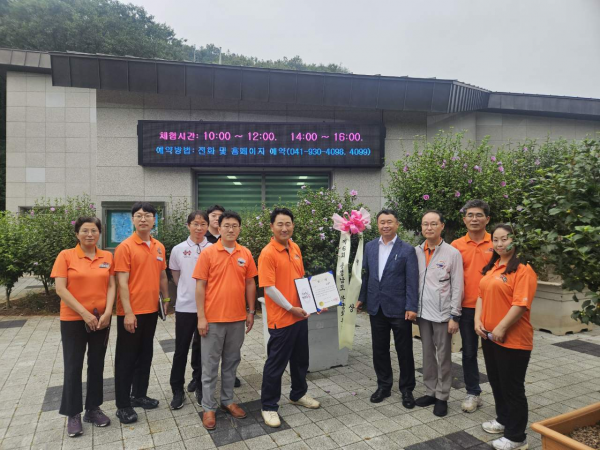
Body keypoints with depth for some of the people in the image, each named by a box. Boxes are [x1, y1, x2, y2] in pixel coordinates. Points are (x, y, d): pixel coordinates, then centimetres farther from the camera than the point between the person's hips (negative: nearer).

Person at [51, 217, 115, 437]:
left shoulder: (107, 257, 3)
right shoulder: (66, 256, -6)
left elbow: (111, 286, 3)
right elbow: (60, 289, -11)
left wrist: (107, 313, -11)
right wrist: (84, 313, -15)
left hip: (101, 319, 3)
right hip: (73, 320, -3)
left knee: (97, 364, 12)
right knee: (73, 366, 4)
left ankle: (93, 409, 26)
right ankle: (73, 414, 18)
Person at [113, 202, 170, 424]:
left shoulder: (159, 247, 7)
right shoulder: (125, 247, -12)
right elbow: (122, 282, -16)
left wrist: (166, 300, 13)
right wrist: (128, 312, -19)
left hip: (151, 310, 6)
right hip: (131, 312, -6)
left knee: (145, 354, 16)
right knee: (126, 357, 5)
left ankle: (139, 394, 32)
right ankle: (123, 404, 17)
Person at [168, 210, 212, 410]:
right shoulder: (178, 250, 0)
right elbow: (176, 276, 11)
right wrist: (188, 291, 11)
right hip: (185, 307, 0)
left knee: (202, 349, 12)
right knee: (181, 350, 7)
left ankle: (200, 387, 27)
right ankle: (177, 390, 22)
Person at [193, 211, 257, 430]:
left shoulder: (246, 254, 2)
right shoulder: (208, 253, -7)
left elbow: (250, 284, 8)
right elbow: (200, 286, -6)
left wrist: (251, 311, 6)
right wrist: (201, 317, -9)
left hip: (237, 317, 3)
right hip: (213, 318, -3)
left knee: (232, 361, 15)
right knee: (210, 364, 7)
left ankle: (228, 400, 30)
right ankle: (208, 407, 19)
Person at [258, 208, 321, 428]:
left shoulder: (295, 248, 7)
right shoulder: (268, 253, -17)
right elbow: (269, 288, -20)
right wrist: (290, 308, -18)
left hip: (300, 315, 8)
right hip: (281, 318, -8)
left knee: (301, 358, 21)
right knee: (276, 363, 4)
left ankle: (298, 394, 41)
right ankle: (268, 406, 20)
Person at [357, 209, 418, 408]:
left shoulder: (407, 250, -8)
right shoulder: (370, 247, 5)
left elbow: (412, 281, -10)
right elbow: (366, 274, 10)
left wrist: (411, 307, -14)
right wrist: (361, 298, 9)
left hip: (399, 309, -4)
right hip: (376, 307, 4)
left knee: (404, 351, 8)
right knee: (379, 349, 14)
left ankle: (407, 389, 25)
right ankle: (383, 386, 30)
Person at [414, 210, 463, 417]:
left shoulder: (453, 253, -8)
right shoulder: (417, 252, 3)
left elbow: (457, 287, -7)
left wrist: (455, 316, -9)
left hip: (443, 314, -4)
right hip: (423, 312, 4)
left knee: (443, 357, 7)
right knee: (428, 354, 15)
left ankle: (442, 397, 20)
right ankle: (430, 391, 28)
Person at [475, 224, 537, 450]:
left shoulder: (523, 269, -15)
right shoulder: (491, 267, 11)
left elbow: (521, 304, -21)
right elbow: (481, 295, 13)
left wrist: (501, 328, -21)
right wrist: (478, 321, 1)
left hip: (512, 339, -8)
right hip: (489, 336, 8)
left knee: (512, 387, 4)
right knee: (496, 381, 21)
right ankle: (503, 419, 40)